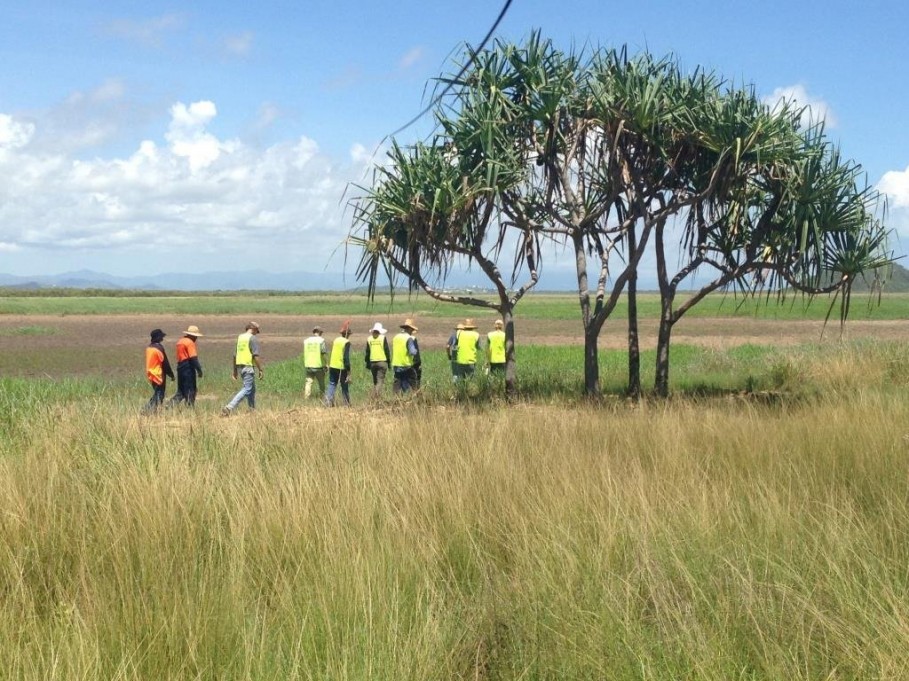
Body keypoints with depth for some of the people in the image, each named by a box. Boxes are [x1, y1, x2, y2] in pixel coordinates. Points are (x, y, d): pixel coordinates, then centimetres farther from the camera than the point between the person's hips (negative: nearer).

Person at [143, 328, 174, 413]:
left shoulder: (149, 347, 9)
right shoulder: (159, 347, -17)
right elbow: (165, 362, -15)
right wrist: (171, 373, -5)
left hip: (151, 373, 8)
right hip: (159, 374, -8)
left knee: (156, 393, 17)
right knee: (159, 394, -2)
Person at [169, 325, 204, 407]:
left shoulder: (180, 341, 17)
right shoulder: (190, 342, -11)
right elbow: (193, 357, -19)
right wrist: (199, 369, -17)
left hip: (180, 367, 9)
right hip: (188, 367, -9)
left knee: (181, 390, 14)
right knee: (190, 390, -2)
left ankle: (171, 404, 2)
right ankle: (190, 407, -2)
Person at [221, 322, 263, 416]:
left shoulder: (240, 337, 14)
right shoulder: (253, 338, -9)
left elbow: (235, 355, 17)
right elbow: (256, 356, -16)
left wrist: (235, 370, 23)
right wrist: (261, 370, -11)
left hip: (239, 366, 8)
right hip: (248, 366, -8)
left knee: (252, 388, 20)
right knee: (246, 389, -10)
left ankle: (252, 410, 25)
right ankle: (229, 407, -23)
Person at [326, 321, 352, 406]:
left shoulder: (336, 340, 6)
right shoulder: (346, 342, -12)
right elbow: (346, 358, -17)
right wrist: (348, 373, -16)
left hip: (332, 366, 5)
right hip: (342, 368, -5)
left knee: (332, 384, 7)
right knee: (345, 387, 8)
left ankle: (329, 397, -15)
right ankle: (347, 404, 15)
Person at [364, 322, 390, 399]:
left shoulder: (369, 339, 5)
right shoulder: (383, 338, -4)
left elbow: (367, 352, 9)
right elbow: (387, 351, -2)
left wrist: (367, 364, 16)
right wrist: (388, 362, 6)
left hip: (372, 362, 3)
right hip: (382, 361, -3)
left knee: (374, 381, 14)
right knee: (380, 380, -5)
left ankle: (374, 397, 10)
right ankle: (378, 396, -19)